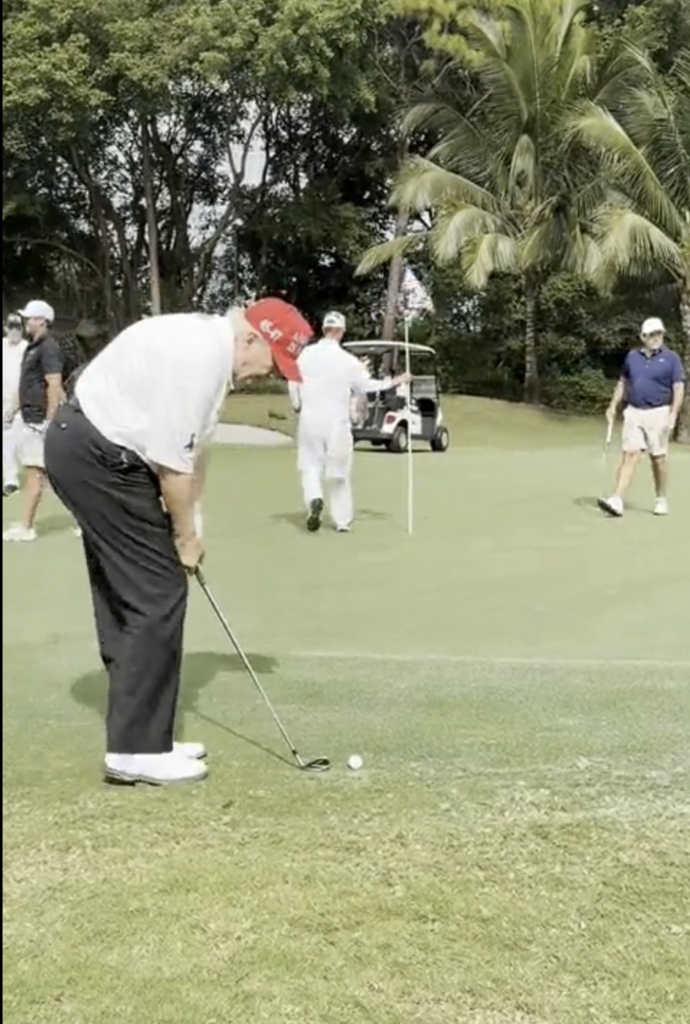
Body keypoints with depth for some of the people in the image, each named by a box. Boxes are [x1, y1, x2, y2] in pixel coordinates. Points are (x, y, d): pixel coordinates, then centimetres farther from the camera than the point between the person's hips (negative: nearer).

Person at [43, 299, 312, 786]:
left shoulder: (209, 345, 11)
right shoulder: (202, 355, -22)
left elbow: (184, 448, 14)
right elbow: (171, 458, -20)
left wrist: (187, 522, 9)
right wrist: (186, 535, -7)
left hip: (92, 449, 11)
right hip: (97, 454, -11)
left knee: (127, 596, 13)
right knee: (157, 596, -8)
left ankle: (138, 738, 20)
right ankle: (135, 749, -1)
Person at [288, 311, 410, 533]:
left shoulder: (306, 354, -3)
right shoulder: (348, 360, -8)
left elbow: (294, 385, 1)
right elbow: (367, 386, 2)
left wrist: (298, 407, 19)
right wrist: (393, 382, 16)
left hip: (309, 419, 1)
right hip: (337, 422, -1)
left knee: (310, 465, 9)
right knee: (339, 471, 9)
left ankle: (314, 499, -19)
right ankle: (342, 520, 13)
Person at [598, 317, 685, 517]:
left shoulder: (671, 358, -2)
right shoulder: (632, 356, 9)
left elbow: (679, 389, -6)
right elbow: (623, 383, 19)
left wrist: (673, 414, -17)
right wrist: (613, 407, 11)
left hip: (658, 413, -2)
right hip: (633, 412, 3)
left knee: (659, 457, 5)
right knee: (630, 455, -5)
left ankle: (661, 500, 21)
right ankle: (617, 501, -13)